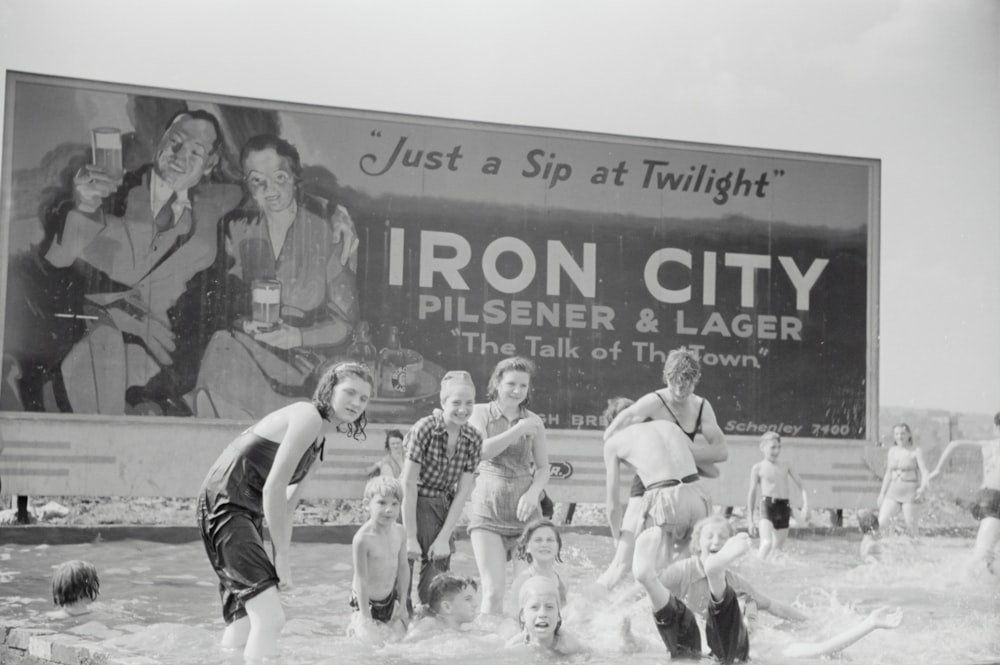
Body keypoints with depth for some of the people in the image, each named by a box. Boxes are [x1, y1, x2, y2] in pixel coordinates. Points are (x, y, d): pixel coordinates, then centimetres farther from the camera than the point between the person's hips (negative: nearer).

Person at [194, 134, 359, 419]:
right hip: (247, 348, 4)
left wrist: (298, 336, -17)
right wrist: (244, 323, -13)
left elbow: (345, 323, -2)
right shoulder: (238, 227, 6)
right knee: (220, 349, -29)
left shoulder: (327, 231, -4)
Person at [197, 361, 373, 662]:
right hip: (225, 505, -10)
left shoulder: (318, 438, 18)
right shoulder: (309, 417, -13)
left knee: (244, 626, 14)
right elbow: (273, 488, -19)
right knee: (270, 617, -19)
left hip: (248, 513, 10)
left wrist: (280, 557, 9)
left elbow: (287, 502, 19)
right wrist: (281, 556, -14)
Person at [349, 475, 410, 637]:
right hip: (367, 600, -5)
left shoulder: (400, 532, -8)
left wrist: (403, 601, 6)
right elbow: (361, 579, -22)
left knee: (400, 633, 10)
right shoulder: (362, 538, -26)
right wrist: (366, 617, -19)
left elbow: (403, 567, 3)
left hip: (390, 598, 5)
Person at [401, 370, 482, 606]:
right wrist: (410, 538, -18)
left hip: (443, 509, 4)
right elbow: (409, 485, -17)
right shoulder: (424, 429, -18)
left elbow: (462, 492, -2)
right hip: (410, 506, -4)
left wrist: (444, 538, -8)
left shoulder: (473, 439, -4)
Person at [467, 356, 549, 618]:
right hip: (487, 508, -2)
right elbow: (480, 451, -9)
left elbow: (543, 468, 10)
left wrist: (533, 492, -8)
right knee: (493, 589, -11)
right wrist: (516, 431, -13)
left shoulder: (534, 422, 11)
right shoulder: (481, 413, 6)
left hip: (524, 510, 2)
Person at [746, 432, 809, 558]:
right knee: (766, 544, -23)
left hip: (784, 506, 4)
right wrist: (750, 519, 4)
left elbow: (801, 485, 15)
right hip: (768, 506, -4)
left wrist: (805, 504, -2)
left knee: (778, 548, 7)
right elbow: (752, 493, 6)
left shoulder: (785, 467, 13)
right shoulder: (758, 468, 4)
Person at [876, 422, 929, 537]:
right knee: (882, 522, -12)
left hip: (910, 492, -5)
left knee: (911, 527, -6)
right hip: (894, 492, 5)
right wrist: (882, 493, 12)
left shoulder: (916, 451, -7)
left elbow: (925, 473, -14)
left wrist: (923, 488, -33)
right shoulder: (892, 451, 10)